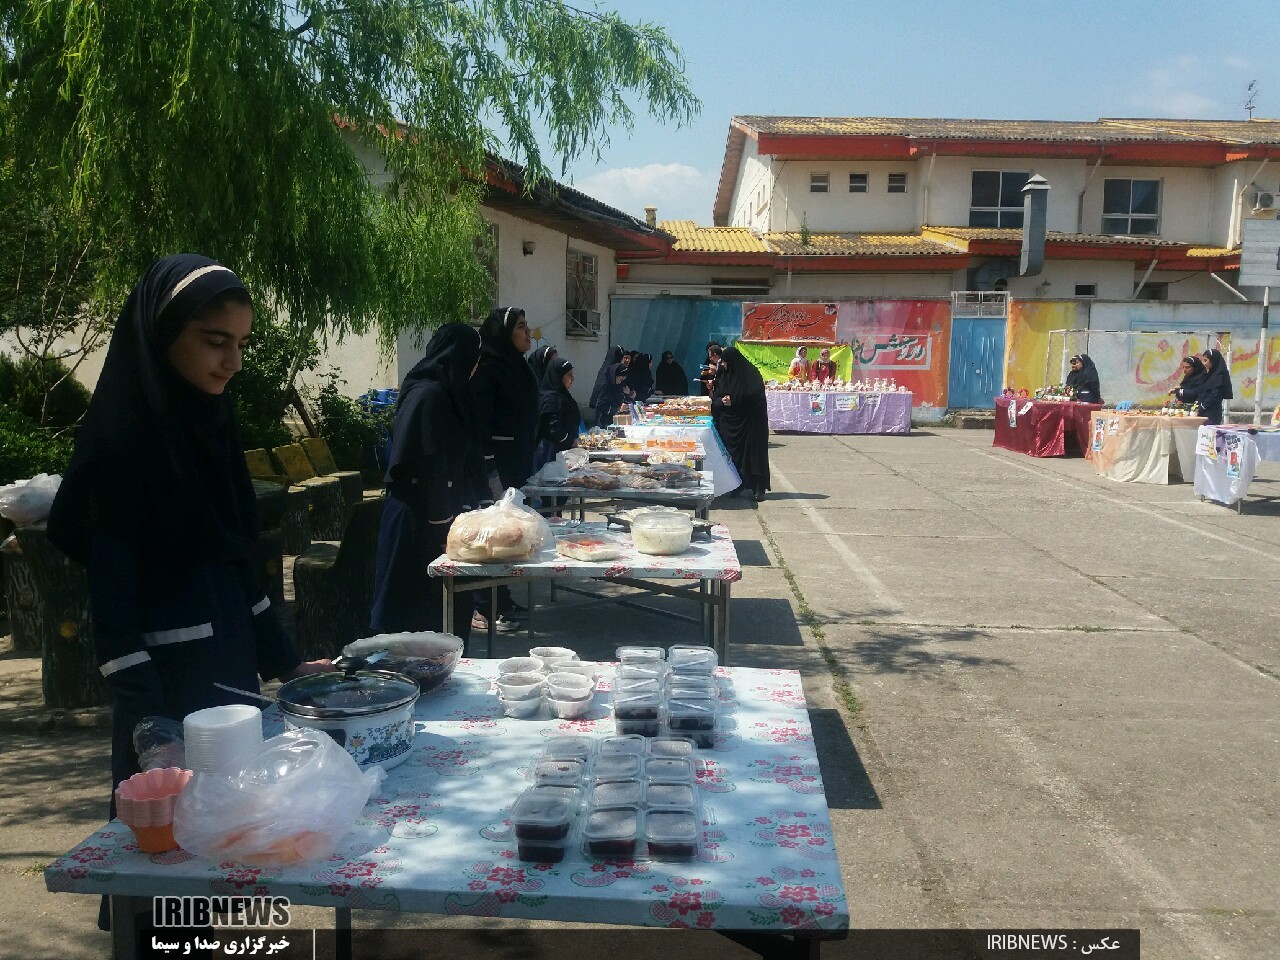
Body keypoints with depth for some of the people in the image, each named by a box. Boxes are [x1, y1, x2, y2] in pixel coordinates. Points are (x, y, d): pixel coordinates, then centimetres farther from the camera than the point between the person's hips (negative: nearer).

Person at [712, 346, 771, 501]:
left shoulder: (750, 374, -8)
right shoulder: (723, 375, 9)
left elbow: (754, 397, -15)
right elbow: (716, 397, 11)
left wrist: (733, 401, -17)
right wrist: (721, 401, -12)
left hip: (749, 422, -5)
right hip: (728, 422, 6)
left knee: (753, 452, -4)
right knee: (733, 453, 4)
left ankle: (758, 488, -1)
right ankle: (736, 486, 13)